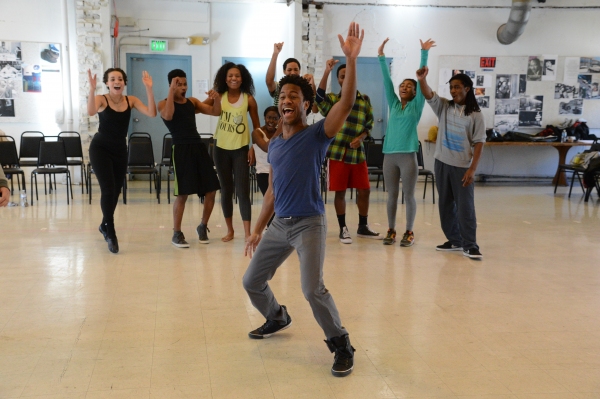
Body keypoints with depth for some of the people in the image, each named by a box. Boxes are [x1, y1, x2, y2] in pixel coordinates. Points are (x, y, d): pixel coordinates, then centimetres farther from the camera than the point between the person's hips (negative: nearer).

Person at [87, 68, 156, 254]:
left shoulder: (131, 100, -2)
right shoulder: (101, 99, -10)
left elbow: (152, 113, -16)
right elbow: (91, 112, -33)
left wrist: (149, 89, -24)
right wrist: (92, 88, -43)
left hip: (120, 150, 4)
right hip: (100, 148, -4)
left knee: (116, 190, 13)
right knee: (108, 189, -15)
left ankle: (105, 225, 37)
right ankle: (110, 232, -1)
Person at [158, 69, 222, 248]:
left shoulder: (192, 101, 17)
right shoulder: (164, 103, 3)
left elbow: (216, 112, 12)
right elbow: (168, 116, -20)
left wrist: (216, 98, -7)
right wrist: (172, 91, -18)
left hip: (199, 147, 5)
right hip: (181, 149, -5)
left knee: (211, 191, 4)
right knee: (182, 194, -5)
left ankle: (203, 227, 24)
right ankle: (177, 234, 9)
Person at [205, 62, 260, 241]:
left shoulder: (248, 98, -3)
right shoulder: (219, 96, 1)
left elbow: (257, 126, 1)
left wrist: (253, 147, -6)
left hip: (241, 149, -2)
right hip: (221, 148, 2)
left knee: (242, 191, -5)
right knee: (226, 190, 11)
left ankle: (248, 233, -3)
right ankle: (230, 230, 23)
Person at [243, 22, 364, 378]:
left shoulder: (318, 134, -7)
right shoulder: (274, 145, 10)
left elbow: (347, 103, -23)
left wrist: (351, 59, -31)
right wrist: (258, 230, 17)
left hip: (310, 224, -7)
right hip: (279, 225, 7)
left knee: (313, 289, -19)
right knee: (252, 281, 14)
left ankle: (342, 345, 2)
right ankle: (277, 318, 43)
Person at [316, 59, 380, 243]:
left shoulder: (365, 100, 9)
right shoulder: (333, 99, 1)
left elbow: (369, 124, 9)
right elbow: (319, 97, -21)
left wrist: (360, 138, -11)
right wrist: (327, 72, -32)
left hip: (358, 152, 3)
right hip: (338, 152, -3)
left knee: (364, 190, 6)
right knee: (340, 192, 1)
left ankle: (363, 227, 21)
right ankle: (343, 229, 13)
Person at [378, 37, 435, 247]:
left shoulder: (416, 106, 3)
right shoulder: (394, 104, 11)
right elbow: (387, 81, 7)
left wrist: (424, 53, -6)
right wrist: (381, 56, 2)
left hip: (408, 155, -3)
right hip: (389, 155, 3)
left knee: (409, 195, 4)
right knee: (392, 195, 10)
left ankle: (409, 232, 14)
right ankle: (391, 230, 19)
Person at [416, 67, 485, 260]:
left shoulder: (475, 115, -4)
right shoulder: (444, 107, 4)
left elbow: (478, 143, -6)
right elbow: (429, 95, -14)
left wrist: (472, 169, -12)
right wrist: (422, 80, -34)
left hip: (462, 166, -4)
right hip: (442, 163, 4)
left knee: (465, 206, -2)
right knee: (446, 204, 11)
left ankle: (470, 245, 6)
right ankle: (454, 240, 23)